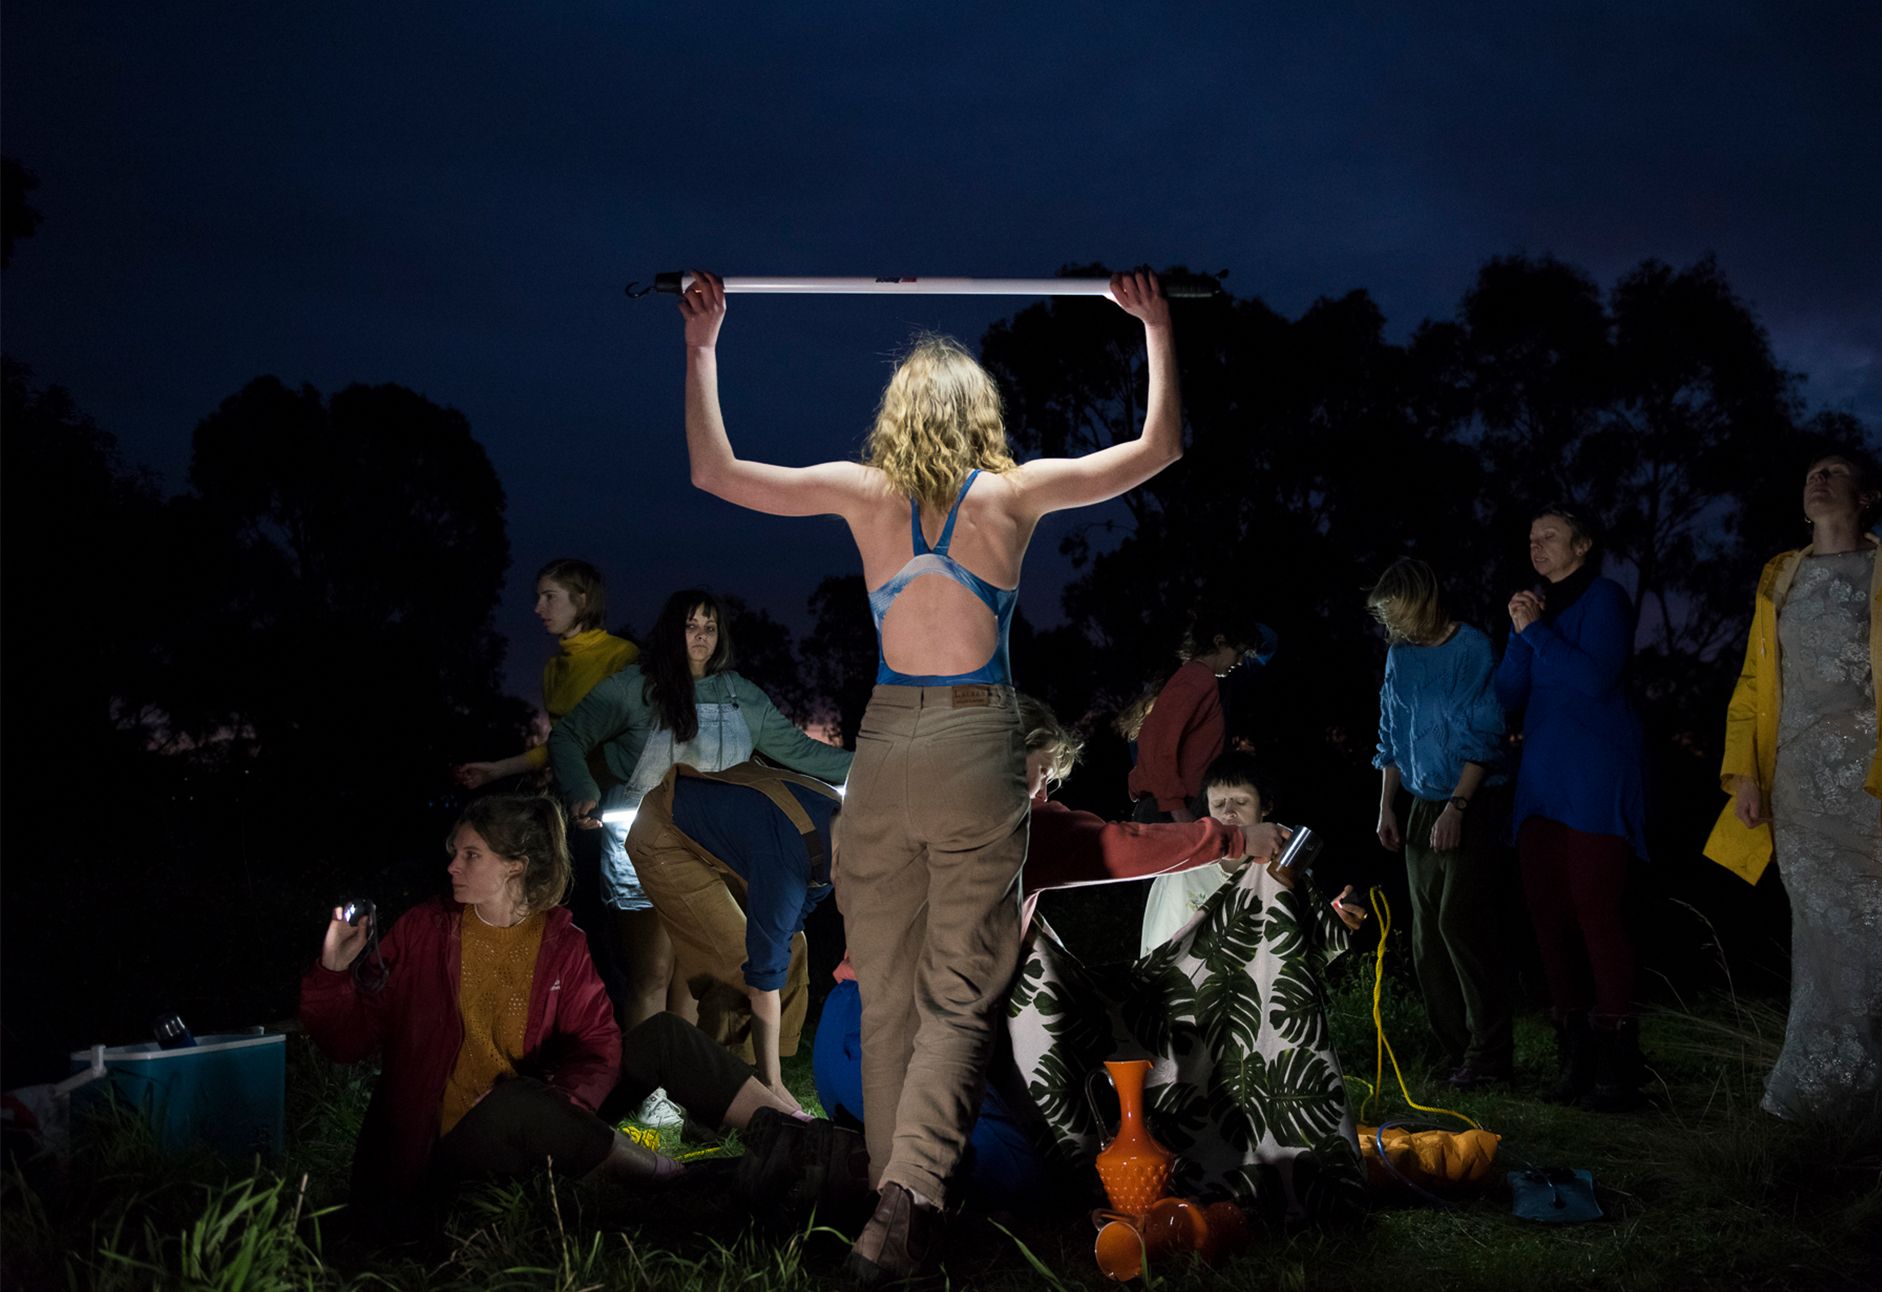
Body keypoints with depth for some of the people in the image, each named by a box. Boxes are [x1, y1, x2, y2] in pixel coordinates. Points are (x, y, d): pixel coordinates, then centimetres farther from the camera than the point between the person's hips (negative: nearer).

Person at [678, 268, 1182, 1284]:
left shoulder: (866, 492, 2)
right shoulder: (1014, 493, -1)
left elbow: (714, 471, 7)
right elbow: (1158, 449, 8)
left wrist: (701, 346, 15)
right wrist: (1157, 331, 16)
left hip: (886, 743, 2)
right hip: (977, 745, -2)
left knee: (886, 994, 12)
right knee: (958, 992, -1)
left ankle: (896, 1202, 17)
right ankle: (911, 1190, -21)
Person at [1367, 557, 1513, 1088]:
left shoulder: (1473, 650, -10)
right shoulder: (1399, 655, 11)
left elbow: (1484, 736, -14)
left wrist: (1457, 807, -19)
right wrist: (1386, 808, 11)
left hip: (1473, 806, -7)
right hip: (1423, 810, 7)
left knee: (1460, 920, -14)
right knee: (1427, 937, 6)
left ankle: (1489, 1052, -6)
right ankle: (1456, 1049, 14)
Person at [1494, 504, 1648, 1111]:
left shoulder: (1604, 598, -2)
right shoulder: (1538, 604, 18)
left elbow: (1596, 678, -16)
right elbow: (1508, 692, 11)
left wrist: (1536, 630, -12)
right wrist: (1520, 633, -3)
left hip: (1594, 781, -7)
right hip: (1541, 781, 8)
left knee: (1597, 912, -12)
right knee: (1548, 914, 5)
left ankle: (1618, 1066, -9)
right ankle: (1576, 1059, 11)